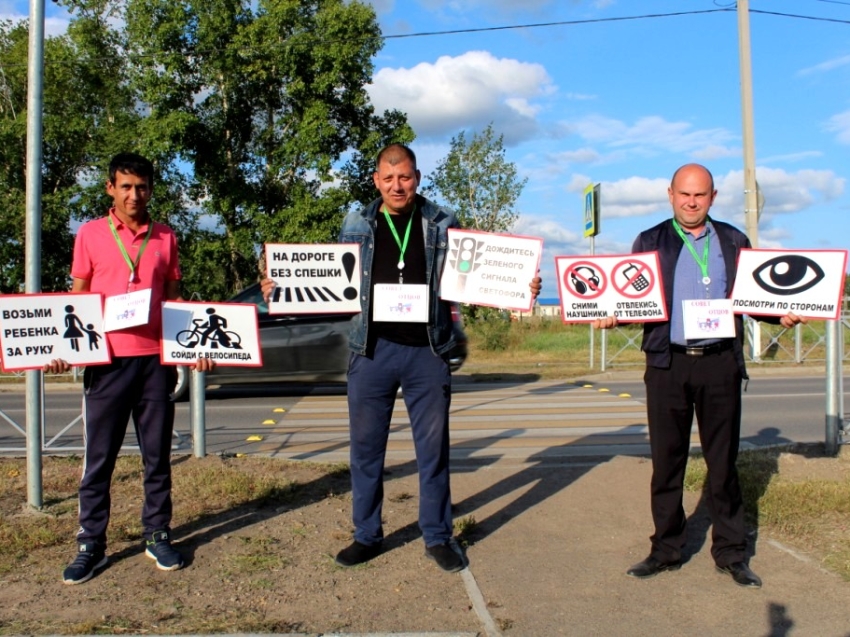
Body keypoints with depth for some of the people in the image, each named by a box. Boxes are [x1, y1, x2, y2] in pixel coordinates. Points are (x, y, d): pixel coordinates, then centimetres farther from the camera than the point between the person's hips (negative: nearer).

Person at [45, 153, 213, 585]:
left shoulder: (165, 238, 8)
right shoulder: (90, 234, 4)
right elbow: (78, 298, 6)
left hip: (156, 359, 2)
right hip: (106, 359, -1)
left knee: (157, 453, 8)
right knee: (98, 456, 4)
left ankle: (158, 535, 20)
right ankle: (91, 544, 13)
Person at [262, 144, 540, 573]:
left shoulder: (443, 224, 6)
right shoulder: (356, 226, 8)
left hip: (427, 350, -1)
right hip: (371, 349, 1)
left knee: (433, 446, 7)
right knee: (366, 446, 9)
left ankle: (438, 536, 21)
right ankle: (367, 535, 24)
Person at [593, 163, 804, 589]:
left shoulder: (733, 241, 11)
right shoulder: (650, 242, 8)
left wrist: (782, 314, -6)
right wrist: (611, 316, -14)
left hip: (720, 363, 1)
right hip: (667, 364, 0)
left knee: (723, 461, 7)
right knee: (666, 461, 6)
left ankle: (730, 552, 19)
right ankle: (666, 550, 18)